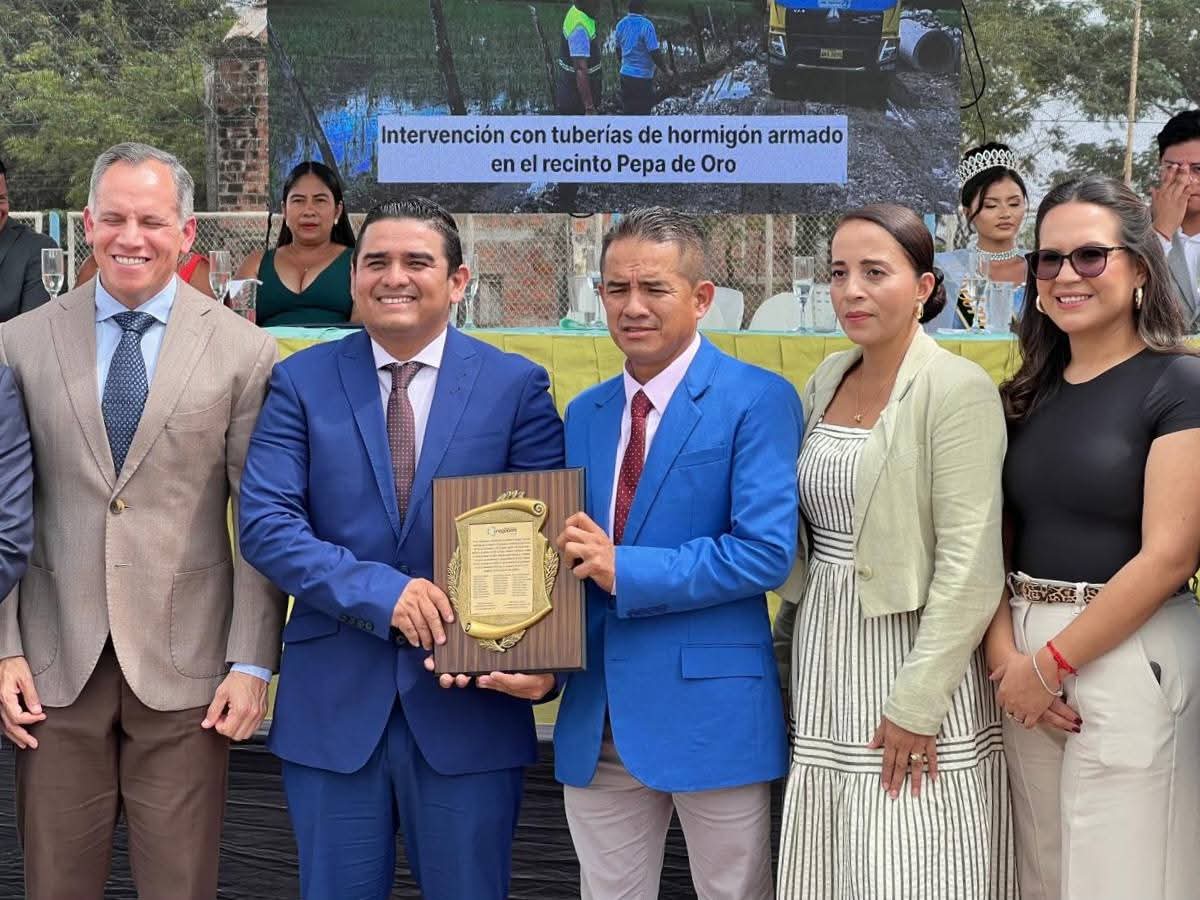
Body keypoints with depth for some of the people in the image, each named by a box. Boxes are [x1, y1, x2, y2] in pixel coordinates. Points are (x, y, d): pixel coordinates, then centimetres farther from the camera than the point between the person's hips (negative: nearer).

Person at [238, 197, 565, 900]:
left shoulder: (518, 386, 0)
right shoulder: (302, 382, 2)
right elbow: (265, 521, -7)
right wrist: (378, 591, -19)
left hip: (470, 697, 0)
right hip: (332, 706, 1)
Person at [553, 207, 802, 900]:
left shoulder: (758, 400, -8)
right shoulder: (585, 413, 11)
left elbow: (767, 551, -17)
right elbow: (572, 552, 13)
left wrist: (624, 570, -18)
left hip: (713, 713, -5)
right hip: (597, 721, 5)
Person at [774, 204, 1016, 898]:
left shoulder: (960, 390, -11)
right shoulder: (826, 380, 9)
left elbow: (969, 568, -16)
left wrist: (916, 705, -18)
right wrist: (786, 651, 13)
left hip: (912, 653, -6)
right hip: (822, 663, 6)